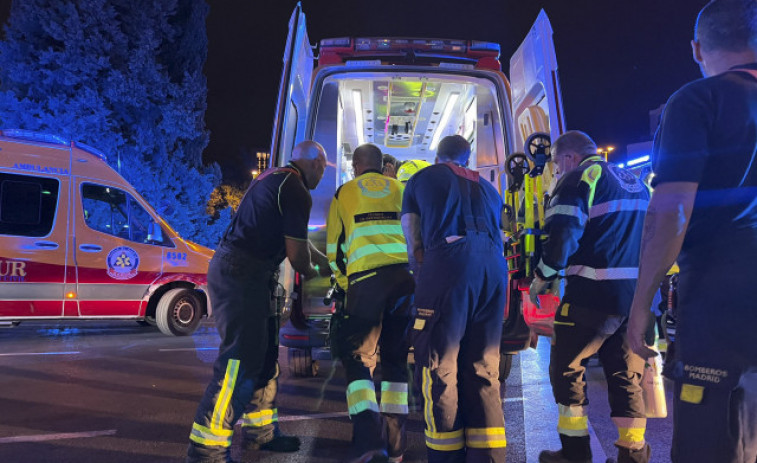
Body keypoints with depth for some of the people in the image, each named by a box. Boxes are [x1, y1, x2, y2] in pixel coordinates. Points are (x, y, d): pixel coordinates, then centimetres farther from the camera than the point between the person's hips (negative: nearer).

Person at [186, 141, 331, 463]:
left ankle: (260, 428, 28)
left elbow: (295, 238, 28)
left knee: (265, 353, 16)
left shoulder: (275, 179, 17)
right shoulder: (297, 192, -13)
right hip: (241, 275, -10)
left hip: (235, 270, 10)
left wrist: (326, 262, 33)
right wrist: (313, 273, 10)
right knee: (240, 360, -7)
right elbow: (296, 255, -11)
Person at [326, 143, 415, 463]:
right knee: (396, 356, 15)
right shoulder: (402, 190, 20)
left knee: (357, 356, 7)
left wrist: (345, 282, 28)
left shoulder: (344, 193, 16)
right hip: (407, 274, 3)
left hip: (366, 275, -2)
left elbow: (334, 247, 16)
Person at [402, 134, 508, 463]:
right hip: (495, 266, 5)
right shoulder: (487, 187, 30)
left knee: (439, 364, 1)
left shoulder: (421, 179, 19)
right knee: (484, 366, 10)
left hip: (449, 261, -4)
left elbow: (413, 244, 14)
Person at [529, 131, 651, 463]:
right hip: (638, 298, 8)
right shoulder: (637, 184, 20)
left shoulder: (579, 178, -6)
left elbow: (561, 236, -17)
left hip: (592, 296, -7)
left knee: (567, 370, 6)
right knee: (627, 376, 13)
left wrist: (540, 280, -5)